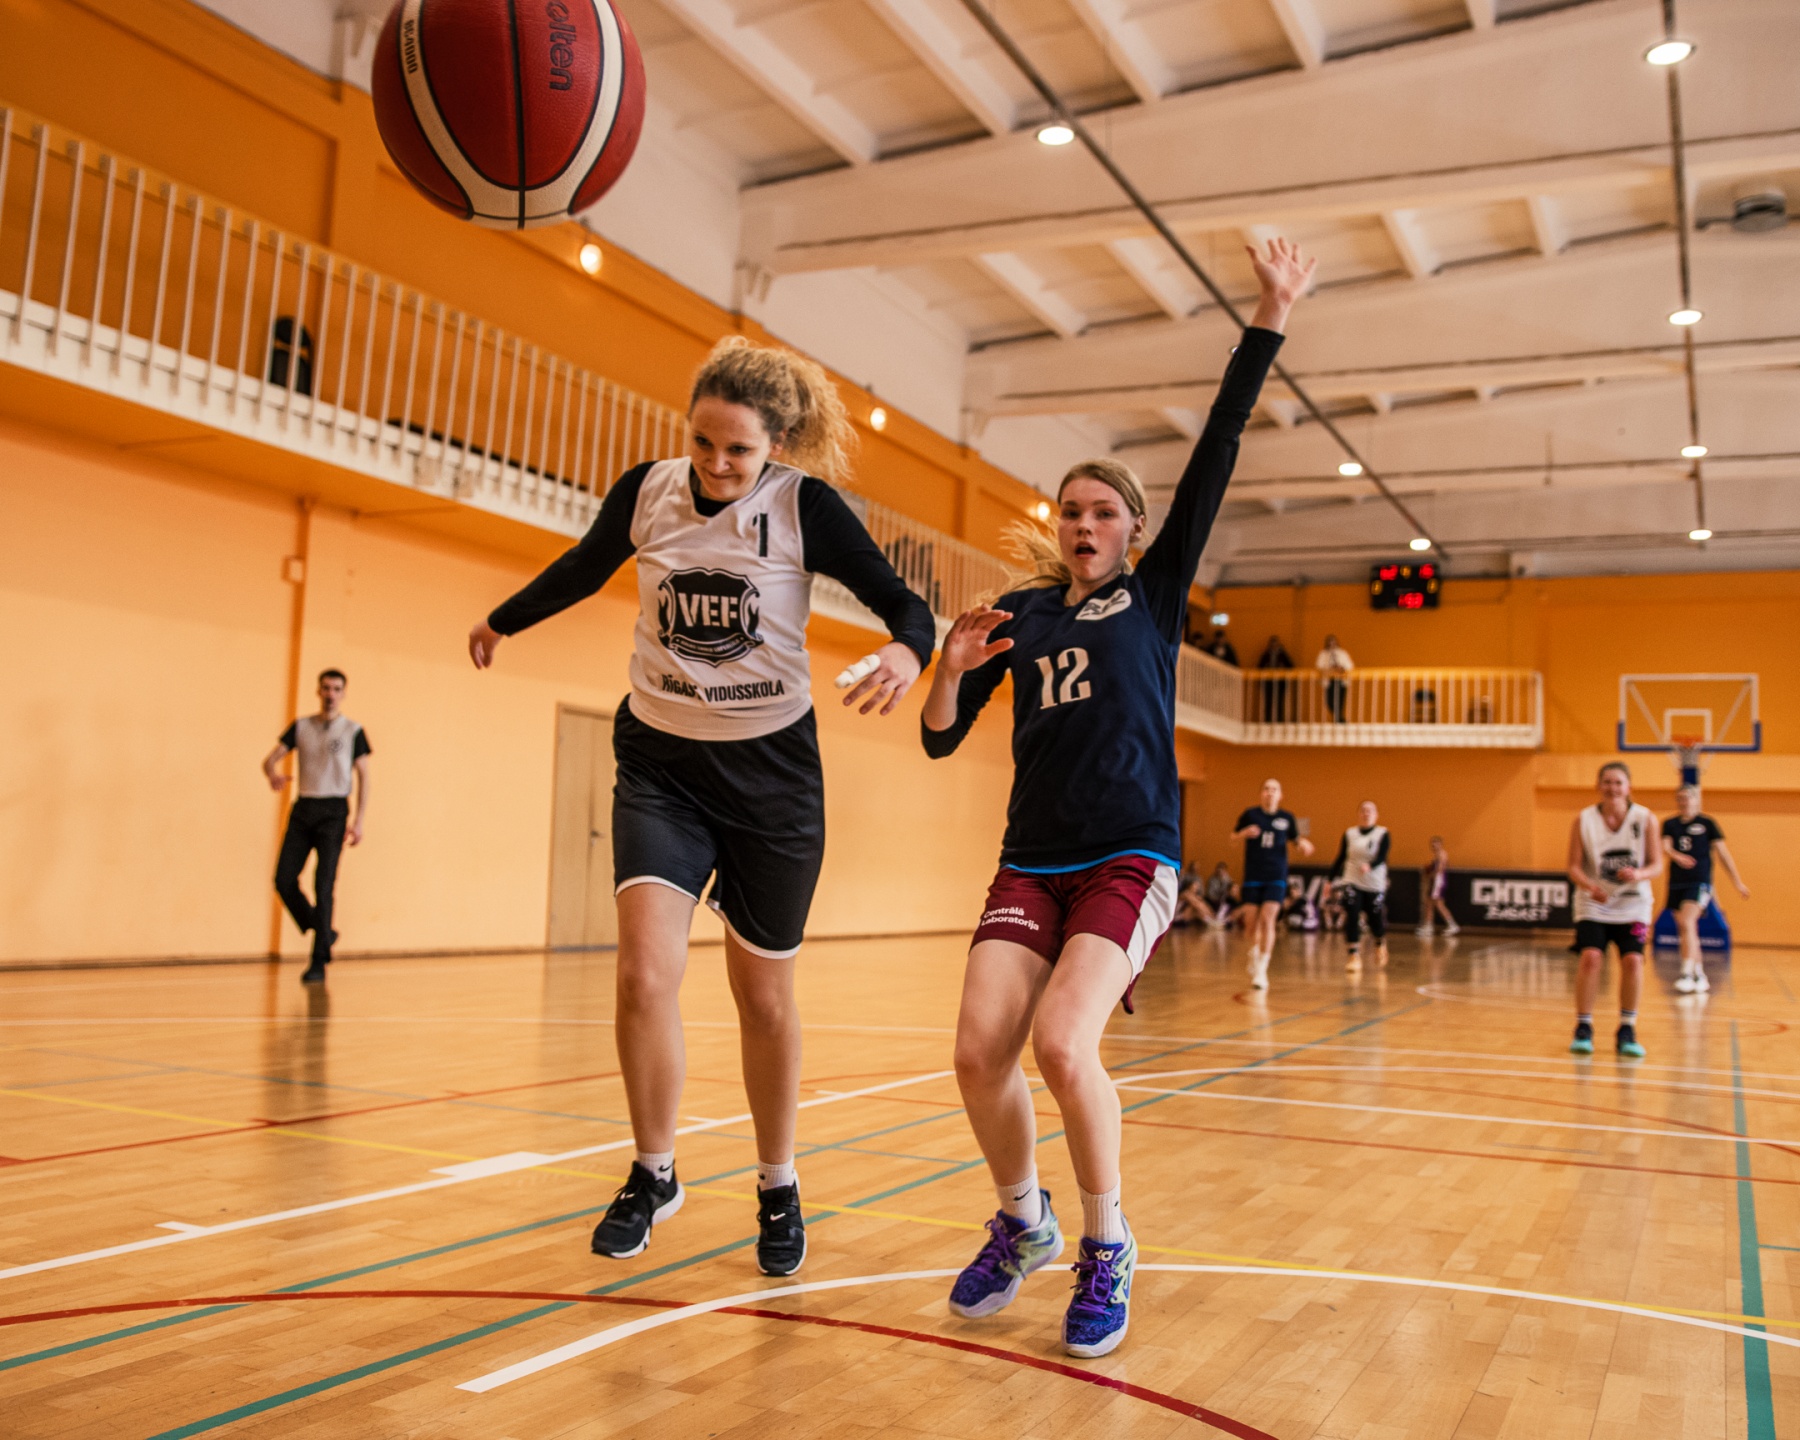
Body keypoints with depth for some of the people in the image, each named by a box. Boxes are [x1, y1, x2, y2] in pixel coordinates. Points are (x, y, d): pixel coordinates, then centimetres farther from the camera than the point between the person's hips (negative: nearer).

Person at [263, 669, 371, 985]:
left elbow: (363, 776, 1)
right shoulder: (301, 727, 12)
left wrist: (359, 820, -9)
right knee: (284, 880, -3)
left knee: (323, 886, -9)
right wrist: (273, 773, -19)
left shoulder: (353, 731, 3)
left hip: (333, 810, -4)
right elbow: (271, 758, 7)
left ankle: (319, 963, -4)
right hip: (303, 808, 4)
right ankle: (322, 932, 19)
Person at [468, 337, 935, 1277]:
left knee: (764, 998, 8)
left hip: (771, 774, -1)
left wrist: (907, 650, -36)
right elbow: (583, 570, 16)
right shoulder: (646, 491, -4)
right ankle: (652, 1175, 9)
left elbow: (904, 605, -12)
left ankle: (776, 1190, 31)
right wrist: (502, 621, 31)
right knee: (646, 973, -16)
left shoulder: (804, 505, -12)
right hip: (661, 765, 2)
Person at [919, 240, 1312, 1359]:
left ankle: (1107, 1248, 1)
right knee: (981, 1049, -12)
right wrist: (953, 668, -9)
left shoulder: (1155, 592, 7)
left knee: (1061, 1041, -23)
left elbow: (1218, 450, -1)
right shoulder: (1021, 614, 13)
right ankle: (1024, 1224, 16)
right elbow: (940, 739, 11)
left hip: (1131, 858, -3)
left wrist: (1274, 315, -5)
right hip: (1032, 861, 3)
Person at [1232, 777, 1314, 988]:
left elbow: (1295, 840, 17)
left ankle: (1262, 970, -12)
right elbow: (1233, 836, 10)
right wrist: (1245, 833, -11)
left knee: (1268, 920, -13)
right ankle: (1254, 958, 31)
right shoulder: (1250, 814, 1)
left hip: (1276, 877, -1)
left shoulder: (1287, 818, 3)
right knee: (1253, 921, 4)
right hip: (1252, 876, 1)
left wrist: (1303, 844, -6)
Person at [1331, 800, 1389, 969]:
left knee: (1376, 921, 6)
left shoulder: (1383, 834, -4)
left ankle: (1380, 944, 39)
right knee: (1352, 918, -13)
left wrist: (1369, 866, -37)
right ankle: (1354, 955, -9)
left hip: (1375, 885, -1)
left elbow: (1381, 857, -16)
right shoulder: (1349, 834, 4)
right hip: (1352, 882, 1)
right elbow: (1340, 858, 8)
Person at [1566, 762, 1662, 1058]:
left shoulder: (1645, 819, -2)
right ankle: (1583, 1028, -3)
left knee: (1632, 960, -14)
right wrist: (1590, 886, -26)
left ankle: (1627, 1031, 3)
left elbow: (1657, 865, -2)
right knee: (1590, 957, -17)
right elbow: (1574, 866, -6)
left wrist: (1639, 875, -24)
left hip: (1632, 905, 1)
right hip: (1593, 904, -1)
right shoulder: (1584, 820, -4)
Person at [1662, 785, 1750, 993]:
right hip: (1676, 883, 4)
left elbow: (1723, 853, 4)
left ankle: (1686, 973, -26)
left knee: (1687, 923, -21)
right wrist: (1676, 856, -29)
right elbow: (1665, 847, -6)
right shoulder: (1670, 824, 9)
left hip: (1699, 882, -4)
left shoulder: (1707, 823, 2)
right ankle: (1700, 976, 20)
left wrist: (1738, 882, 5)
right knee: (1687, 930, 8)